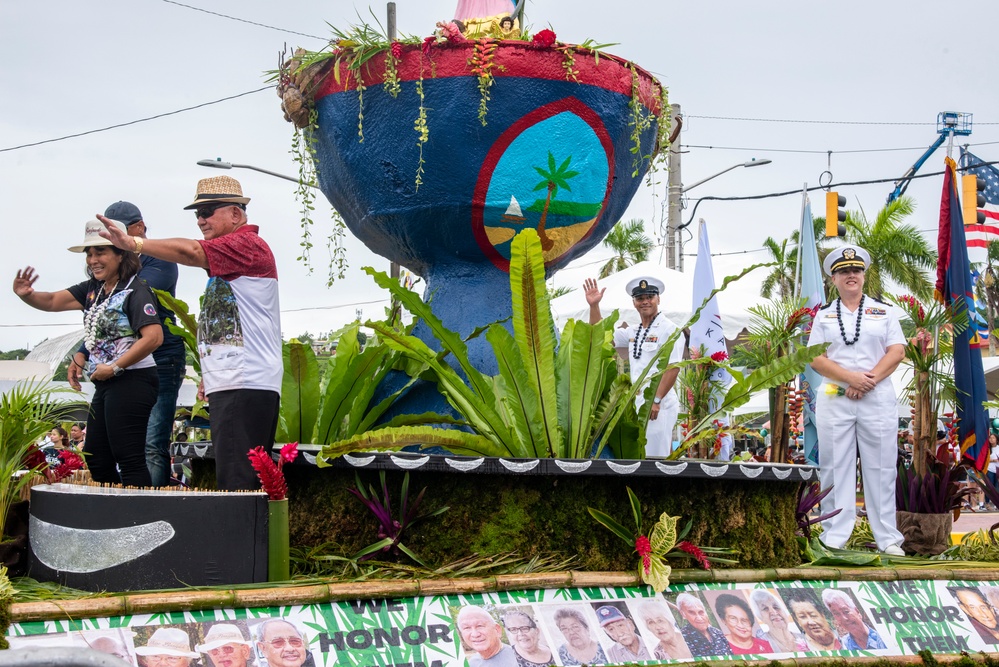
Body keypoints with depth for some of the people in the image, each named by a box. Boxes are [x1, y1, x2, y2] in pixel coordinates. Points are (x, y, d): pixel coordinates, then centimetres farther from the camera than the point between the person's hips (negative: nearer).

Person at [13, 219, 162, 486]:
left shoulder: (135, 291, -15)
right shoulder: (93, 289, 12)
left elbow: (154, 337, -25)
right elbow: (53, 301, 12)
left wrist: (113, 368, -18)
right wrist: (26, 294, -10)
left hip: (132, 381, -10)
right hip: (106, 384, 10)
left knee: (129, 459, -10)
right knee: (96, 459, 13)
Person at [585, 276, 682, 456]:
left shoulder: (668, 329, -7)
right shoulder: (633, 332, 17)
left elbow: (673, 368, -15)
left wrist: (656, 401, -22)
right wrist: (594, 306, 12)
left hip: (660, 405, -8)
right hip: (638, 404, 8)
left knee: (657, 457, -8)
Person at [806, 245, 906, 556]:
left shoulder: (883, 312, 11)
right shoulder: (824, 315, 11)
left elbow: (897, 352, 2)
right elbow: (816, 358, 1)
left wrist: (869, 380, -12)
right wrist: (851, 377, -13)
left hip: (878, 398, 0)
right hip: (834, 399, 0)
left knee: (881, 468, 0)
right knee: (835, 469, 0)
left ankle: (888, 539, 5)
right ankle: (834, 538, 4)